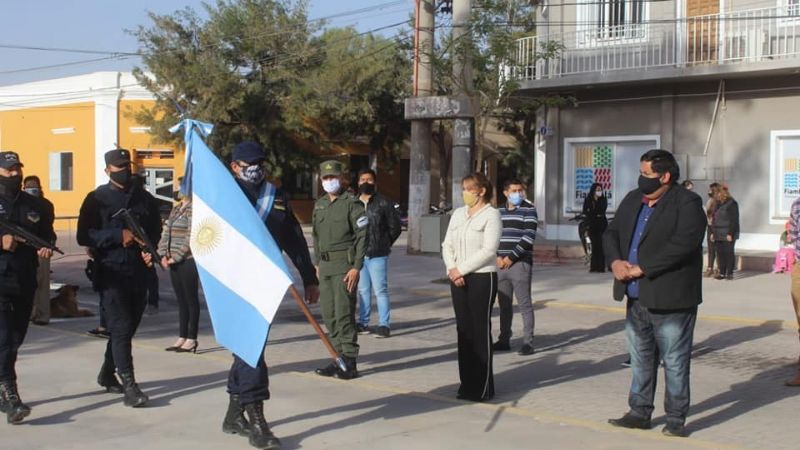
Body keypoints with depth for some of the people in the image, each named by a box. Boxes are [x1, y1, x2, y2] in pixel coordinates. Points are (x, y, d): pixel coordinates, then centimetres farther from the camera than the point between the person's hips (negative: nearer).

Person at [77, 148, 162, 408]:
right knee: (121, 328, -10)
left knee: (128, 326, 13)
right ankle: (129, 386, -12)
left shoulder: (145, 199, 12)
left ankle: (107, 374, 31)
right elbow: (84, 236, -6)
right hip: (112, 272, -5)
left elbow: (156, 230, 21)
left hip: (139, 271, 5)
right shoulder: (97, 199, 0)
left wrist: (149, 250, 0)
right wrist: (119, 236, -17)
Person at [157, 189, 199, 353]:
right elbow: (166, 233, 14)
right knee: (181, 300, 12)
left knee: (191, 299, -1)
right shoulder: (175, 210, 16)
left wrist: (176, 257, -14)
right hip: (174, 262, 8)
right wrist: (164, 255, 1)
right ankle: (182, 338, 18)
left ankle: (191, 340, 4)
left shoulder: (193, 209, -10)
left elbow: (191, 238, -15)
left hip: (188, 261, -8)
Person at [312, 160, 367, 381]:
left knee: (344, 313, -9)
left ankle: (349, 363, -3)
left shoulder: (352, 203, -5)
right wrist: (317, 263, 17)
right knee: (329, 315, 7)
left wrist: (356, 267, -15)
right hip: (325, 265, 7)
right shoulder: (319, 204, 16)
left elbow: (362, 236, -10)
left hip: (344, 265, -7)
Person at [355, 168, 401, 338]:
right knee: (363, 290, 13)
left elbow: (395, 227, 2)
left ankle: (384, 324, 1)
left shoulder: (384, 203, -4)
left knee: (380, 290, -3)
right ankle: (363, 323, 21)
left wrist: (384, 244, 3)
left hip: (377, 255, -5)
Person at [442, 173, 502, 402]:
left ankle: (482, 387, 3)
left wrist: (461, 269, -15)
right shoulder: (458, 214, 13)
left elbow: (488, 250, -15)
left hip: (482, 278, -6)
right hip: (458, 279, 6)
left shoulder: (491, 215, -7)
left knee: (480, 331, -3)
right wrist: (451, 268, -7)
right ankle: (467, 383, 16)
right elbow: (447, 245, 11)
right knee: (463, 329, 8)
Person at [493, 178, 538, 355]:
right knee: (504, 304, 10)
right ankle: (504, 340, 19)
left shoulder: (528, 210, -3)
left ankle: (528, 342, -1)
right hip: (501, 264, 5)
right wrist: (498, 256, -4)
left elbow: (529, 237, -11)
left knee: (524, 304, -4)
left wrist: (511, 257, -13)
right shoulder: (499, 212, 13)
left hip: (520, 263, -5)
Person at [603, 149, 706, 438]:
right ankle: (639, 412, 26)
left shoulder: (687, 203, -10)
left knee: (675, 362, 3)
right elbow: (612, 233, 12)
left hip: (671, 299, -7)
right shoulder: (632, 200, 12)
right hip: (636, 298, 7)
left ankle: (676, 419, 13)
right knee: (640, 359, 16)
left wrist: (641, 269, -21)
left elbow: (683, 244, -22)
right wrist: (615, 261, -9)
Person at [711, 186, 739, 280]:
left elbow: (734, 220, -12)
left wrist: (730, 234, -17)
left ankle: (730, 273, 1)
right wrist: (713, 232, 14)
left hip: (728, 234, -7)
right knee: (720, 253, 5)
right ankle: (722, 273, 10)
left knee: (729, 253, -3)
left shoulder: (732, 204, -7)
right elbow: (714, 219, 20)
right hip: (719, 234, 7)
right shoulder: (718, 204, 16)